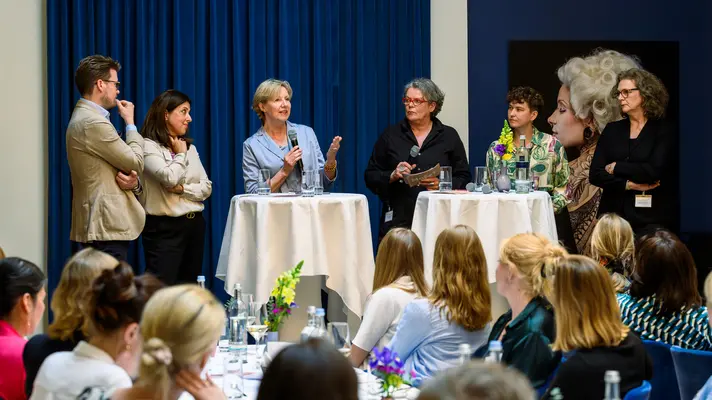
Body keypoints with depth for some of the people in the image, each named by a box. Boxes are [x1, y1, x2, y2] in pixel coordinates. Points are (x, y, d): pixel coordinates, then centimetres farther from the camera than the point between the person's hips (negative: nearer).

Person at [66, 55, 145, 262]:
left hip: (100, 225, 11)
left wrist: (133, 183, -3)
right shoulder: (94, 123, -16)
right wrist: (130, 123, 3)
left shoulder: (84, 118, 18)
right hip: (106, 228, -11)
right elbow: (136, 163, -11)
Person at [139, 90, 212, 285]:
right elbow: (170, 178, -21)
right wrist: (180, 154, -4)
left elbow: (207, 187, 8)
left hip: (194, 224, 7)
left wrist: (182, 189, -10)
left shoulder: (190, 147, 14)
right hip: (164, 227, -7)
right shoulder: (148, 146, -7)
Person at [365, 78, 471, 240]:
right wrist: (392, 176, -8)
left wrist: (442, 185, -10)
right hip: (397, 220, 1)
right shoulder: (391, 135, 13)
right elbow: (370, 177, 11)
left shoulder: (449, 136, 11)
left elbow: (464, 178, 8)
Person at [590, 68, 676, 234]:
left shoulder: (664, 131, 0)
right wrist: (628, 185, -11)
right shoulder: (612, 130, 11)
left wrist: (615, 168, -4)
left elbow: (653, 171, -14)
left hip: (651, 219, -3)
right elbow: (595, 174, 3)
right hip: (613, 214, 3)